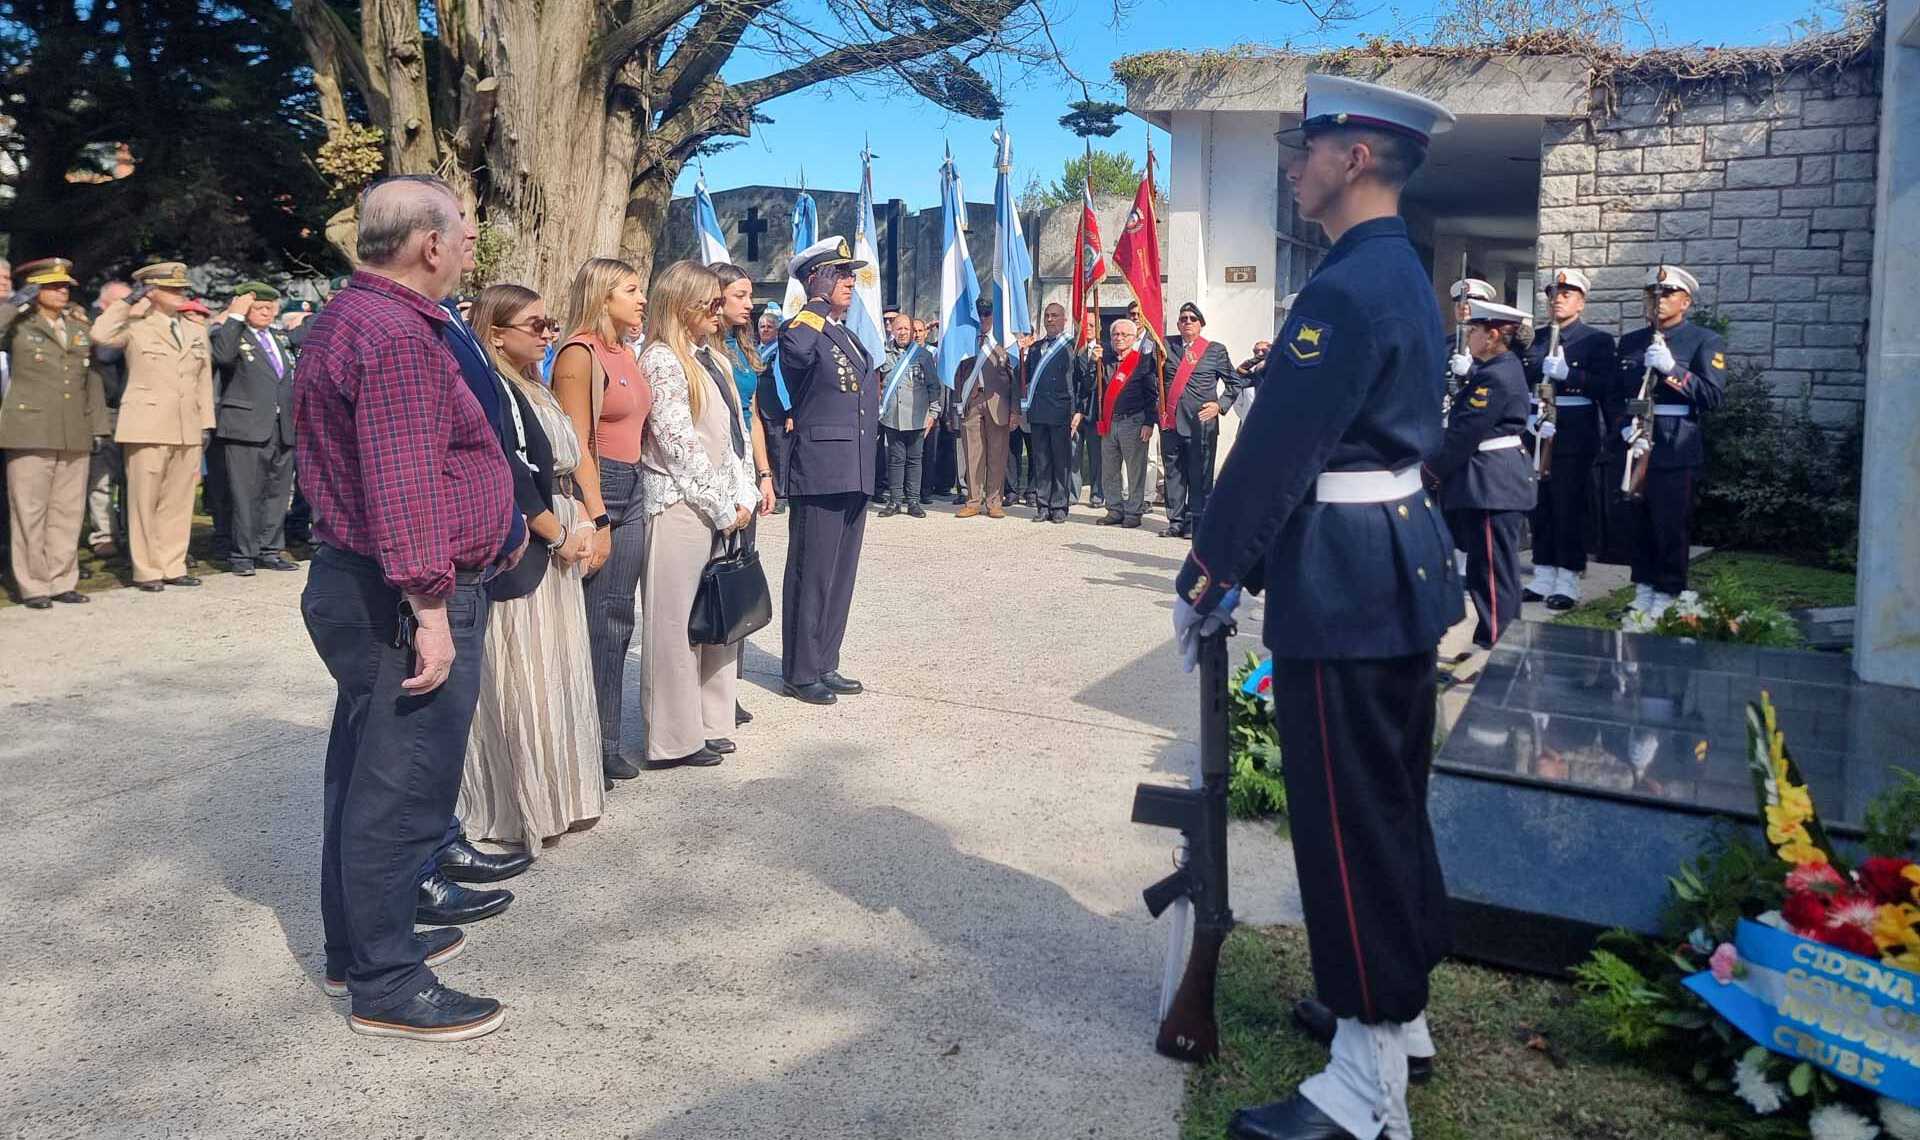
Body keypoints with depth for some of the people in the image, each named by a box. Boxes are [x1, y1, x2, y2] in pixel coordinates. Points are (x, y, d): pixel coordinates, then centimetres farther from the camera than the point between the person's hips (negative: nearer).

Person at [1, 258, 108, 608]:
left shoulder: (79, 327, 17)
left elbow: (92, 379, 18)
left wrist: (97, 425, 13)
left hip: (74, 435, 4)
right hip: (30, 433, -4)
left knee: (69, 512, 6)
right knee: (29, 511, -1)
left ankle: (62, 581, 13)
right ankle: (33, 586, 4)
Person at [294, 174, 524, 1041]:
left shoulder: (348, 318, 16)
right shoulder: (397, 334, -19)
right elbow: (404, 486, -26)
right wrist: (430, 606, -25)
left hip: (356, 581, 11)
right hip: (403, 601, -11)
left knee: (366, 778, 19)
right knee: (403, 794, -2)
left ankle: (358, 948, 33)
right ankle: (387, 988, 9)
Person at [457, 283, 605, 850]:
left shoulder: (535, 390, 15)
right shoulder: (492, 391, -14)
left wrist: (582, 520, 2)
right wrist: (561, 536, -13)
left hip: (557, 552, 10)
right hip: (518, 556, -9)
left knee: (555, 676, 15)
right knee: (523, 684, -2)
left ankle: (554, 797, 26)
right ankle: (522, 808, 10)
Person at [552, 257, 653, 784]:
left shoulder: (625, 353, 15)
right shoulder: (579, 354, -10)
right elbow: (577, 445, -15)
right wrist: (597, 520, -18)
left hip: (631, 491, 8)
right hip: (594, 489, -8)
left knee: (617, 621, 11)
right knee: (595, 622, -3)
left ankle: (607, 744, 20)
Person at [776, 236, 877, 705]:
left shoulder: (851, 339, 19)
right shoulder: (803, 329, -8)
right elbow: (797, 350, -34)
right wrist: (818, 305, -17)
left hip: (855, 474, 9)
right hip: (819, 471, -9)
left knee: (841, 575, 14)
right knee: (811, 575, -2)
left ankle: (825, 666, 24)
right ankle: (800, 674, 7)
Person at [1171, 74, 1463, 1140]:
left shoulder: (1344, 289, -18)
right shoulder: (1404, 274, 14)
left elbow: (1275, 449, -20)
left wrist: (1205, 577, -10)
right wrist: (1251, 567, 17)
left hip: (1346, 586, -10)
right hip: (1404, 562, 10)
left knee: (1347, 819, -2)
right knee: (1392, 801, 20)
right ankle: (1398, 1003, 36)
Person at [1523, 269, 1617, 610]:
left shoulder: (1597, 340, 0)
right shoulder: (1538, 341, 15)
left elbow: (1606, 387, -10)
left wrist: (1567, 373, -23)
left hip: (1575, 438, -5)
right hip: (1538, 436, 5)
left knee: (1570, 509, -3)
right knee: (1541, 508, 7)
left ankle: (1568, 582, 2)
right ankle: (1543, 577, 15)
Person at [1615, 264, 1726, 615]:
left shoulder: (1705, 341, 1)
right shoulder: (1630, 342, 14)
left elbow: (1713, 395, -10)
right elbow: (1616, 393, 11)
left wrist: (1671, 368, -20)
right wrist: (1626, 429, -6)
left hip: (1676, 450, -4)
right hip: (1634, 447, 4)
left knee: (1672, 526, -2)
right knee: (1639, 523, 8)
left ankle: (1667, 596, 8)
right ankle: (1643, 590, 19)